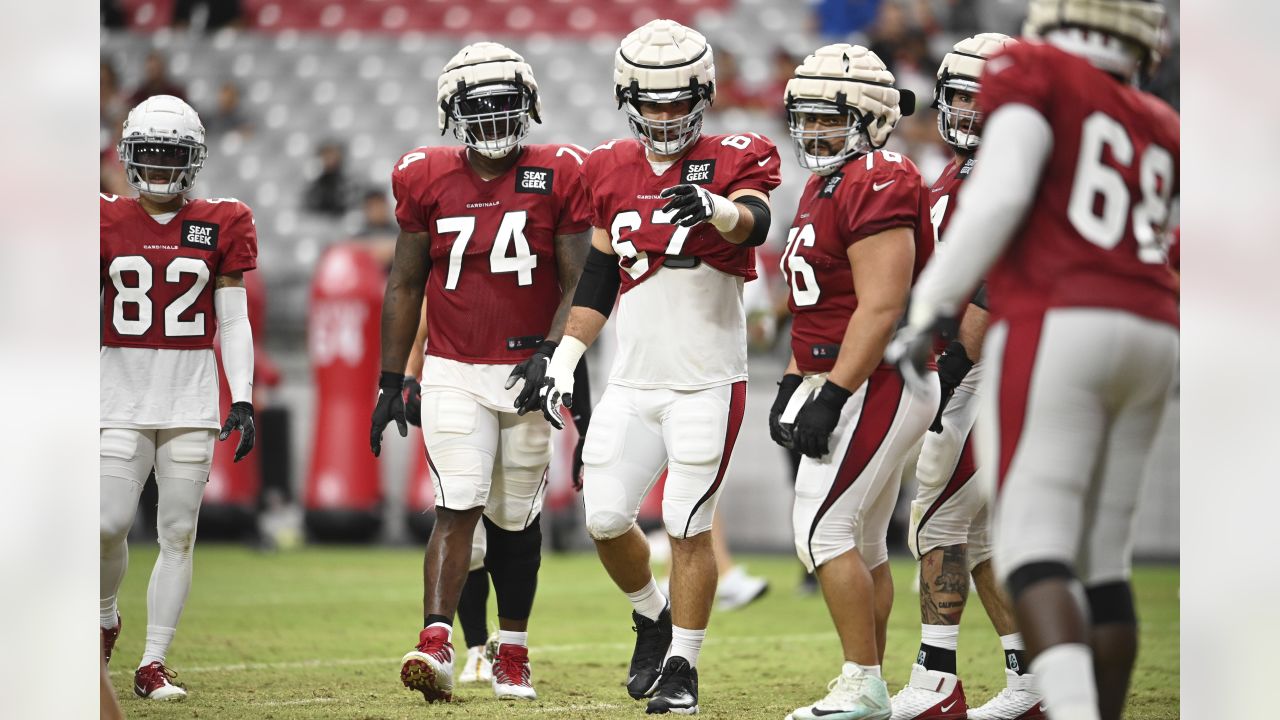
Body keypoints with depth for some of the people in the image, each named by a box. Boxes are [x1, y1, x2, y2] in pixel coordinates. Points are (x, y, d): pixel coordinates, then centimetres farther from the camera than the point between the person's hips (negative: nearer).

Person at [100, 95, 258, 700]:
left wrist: (242, 400, -4)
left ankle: (153, 665, 6)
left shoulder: (219, 226, 4)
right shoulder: (107, 221, 4)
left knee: (178, 534, -1)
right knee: (109, 524, -9)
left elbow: (234, 323, 5)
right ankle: (105, 617, 20)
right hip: (121, 395, 0)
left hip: (191, 399, 0)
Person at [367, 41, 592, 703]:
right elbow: (405, 287, 9)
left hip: (529, 373, 0)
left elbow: (579, 284, -1)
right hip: (453, 374, 0)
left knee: (515, 518, 9)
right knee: (459, 507, -14)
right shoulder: (427, 182, 2)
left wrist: (552, 353, -16)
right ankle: (436, 645, -21)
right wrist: (391, 382, 8)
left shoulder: (558, 178, -2)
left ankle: (512, 655, 21)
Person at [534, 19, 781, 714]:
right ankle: (652, 618, 28)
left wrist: (715, 208, -49)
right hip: (632, 381, 4)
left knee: (688, 525, -4)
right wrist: (563, 360, 12)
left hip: (707, 382, -4)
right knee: (604, 518, 2)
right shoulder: (611, 171, 9)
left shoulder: (734, 161, -5)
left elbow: (754, 222, -26)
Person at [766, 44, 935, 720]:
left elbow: (880, 308, -22)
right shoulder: (824, 187, 16)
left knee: (824, 529, -11)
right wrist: (793, 383, 17)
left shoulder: (879, 185, -16)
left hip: (875, 385, -10)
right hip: (839, 383, 10)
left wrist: (831, 396, -24)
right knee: (862, 542, 12)